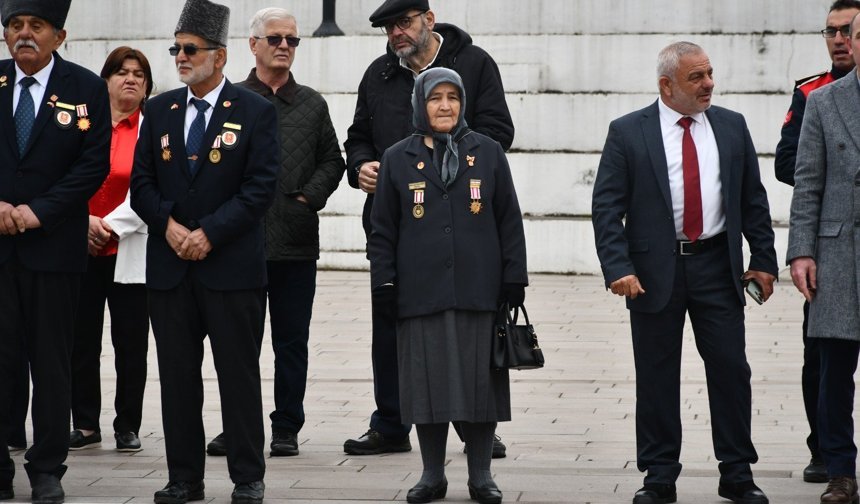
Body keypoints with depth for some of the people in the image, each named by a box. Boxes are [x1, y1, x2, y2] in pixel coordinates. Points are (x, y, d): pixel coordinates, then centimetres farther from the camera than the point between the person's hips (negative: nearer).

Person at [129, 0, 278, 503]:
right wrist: (169, 224, -9)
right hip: (169, 267, 4)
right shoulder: (160, 110, 11)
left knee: (240, 374, 0)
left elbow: (261, 187, -8)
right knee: (177, 375, 6)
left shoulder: (256, 111, -2)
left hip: (233, 266, -4)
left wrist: (209, 233, -14)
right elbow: (141, 182, 9)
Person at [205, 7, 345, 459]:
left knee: (292, 340, 4)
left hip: (297, 240, 1)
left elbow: (332, 161, 12)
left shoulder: (312, 105, 11)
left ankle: (287, 428, 11)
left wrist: (310, 198, -3)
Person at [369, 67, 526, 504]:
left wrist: (514, 279, 1)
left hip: (478, 290, 0)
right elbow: (383, 230, 8)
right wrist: (384, 284, 1)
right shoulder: (398, 159, 7)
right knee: (428, 381, 2)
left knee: (480, 381, 2)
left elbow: (509, 221, 7)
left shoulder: (487, 153, 7)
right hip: (420, 294, 0)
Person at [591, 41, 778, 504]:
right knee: (656, 376, 5)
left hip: (717, 265, 2)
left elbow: (753, 199, 11)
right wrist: (618, 268, -15)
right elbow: (606, 207, -5)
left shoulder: (732, 127, 7)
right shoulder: (627, 133, -2)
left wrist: (763, 259, 6)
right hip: (654, 268, -2)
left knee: (731, 368, 2)